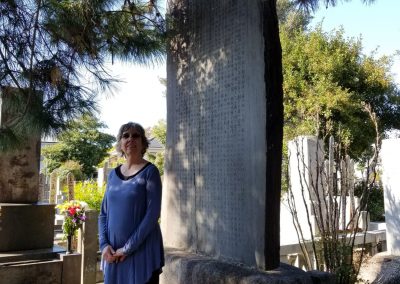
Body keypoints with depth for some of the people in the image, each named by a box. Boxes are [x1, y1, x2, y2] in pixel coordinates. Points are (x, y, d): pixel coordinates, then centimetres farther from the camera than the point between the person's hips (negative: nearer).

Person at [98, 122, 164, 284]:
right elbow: (104, 213, 9)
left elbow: (152, 214, -14)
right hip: (114, 253, 5)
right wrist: (104, 244, -5)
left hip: (142, 250, -4)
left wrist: (128, 248, -15)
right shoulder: (113, 174, 7)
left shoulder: (149, 172, -8)